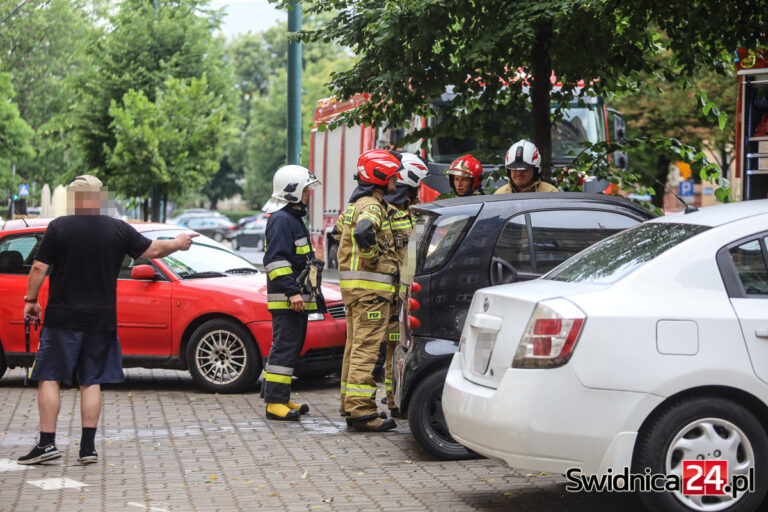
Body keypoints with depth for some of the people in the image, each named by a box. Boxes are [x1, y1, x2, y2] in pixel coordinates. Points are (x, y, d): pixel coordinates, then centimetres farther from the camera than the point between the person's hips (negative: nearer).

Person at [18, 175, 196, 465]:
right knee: (92, 382, 8)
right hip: (100, 321, 3)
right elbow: (154, 250, 9)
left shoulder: (59, 227, -6)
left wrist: (31, 300, 6)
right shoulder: (118, 229, 0)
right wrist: (177, 244, 28)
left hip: (62, 318, -3)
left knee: (49, 378, 4)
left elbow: (39, 269, -7)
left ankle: (47, 444, -1)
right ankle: (88, 447, 7)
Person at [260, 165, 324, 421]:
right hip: (285, 300, -11)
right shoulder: (281, 219, -13)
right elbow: (275, 260, -22)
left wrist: (310, 293, 29)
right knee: (285, 347, -11)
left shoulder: (293, 218, 20)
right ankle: (275, 402, -10)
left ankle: (280, 398, 20)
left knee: (291, 348, 13)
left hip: (298, 298, 11)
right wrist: (292, 291, -26)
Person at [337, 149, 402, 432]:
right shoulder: (371, 205, -14)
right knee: (366, 347, -11)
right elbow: (363, 230, -35)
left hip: (355, 286, 11)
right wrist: (373, 258, -19)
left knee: (356, 345, 15)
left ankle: (350, 404, 22)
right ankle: (361, 411, -12)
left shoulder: (358, 204, 19)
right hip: (370, 286, -11)